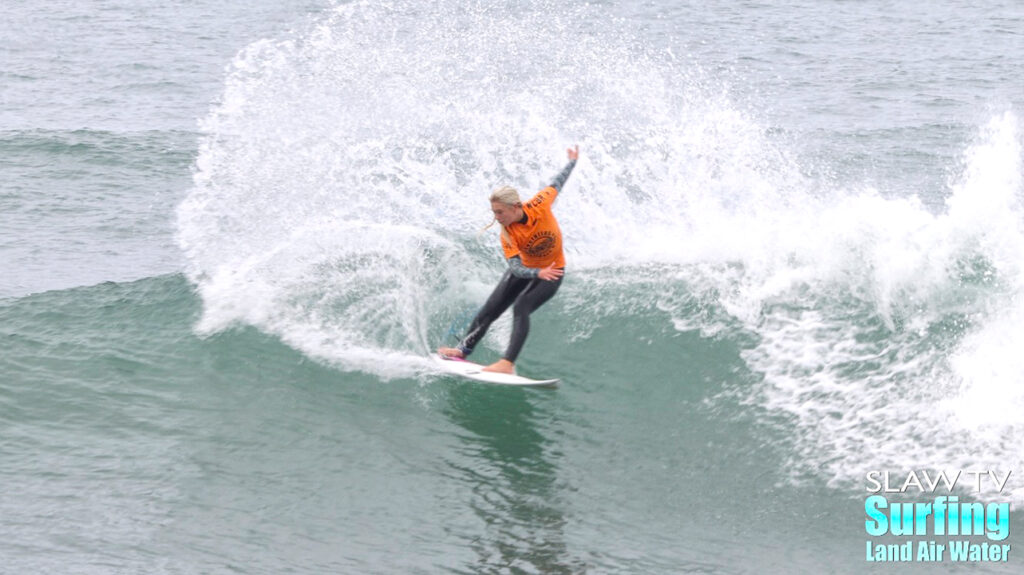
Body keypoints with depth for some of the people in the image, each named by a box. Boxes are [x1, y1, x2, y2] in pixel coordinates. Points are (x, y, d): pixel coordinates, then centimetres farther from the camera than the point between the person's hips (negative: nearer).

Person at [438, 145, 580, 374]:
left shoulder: (539, 205, -29)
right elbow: (516, 268, -31)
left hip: (552, 271, -3)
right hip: (525, 268, 3)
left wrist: (572, 162, 7)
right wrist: (538, 273, -51)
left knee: (521, 308, -23)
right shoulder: (507, 235, -25)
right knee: (490, 309, 2)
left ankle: (508, 363, -28)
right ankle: (464, 348, 20)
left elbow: (556, 184, -8)